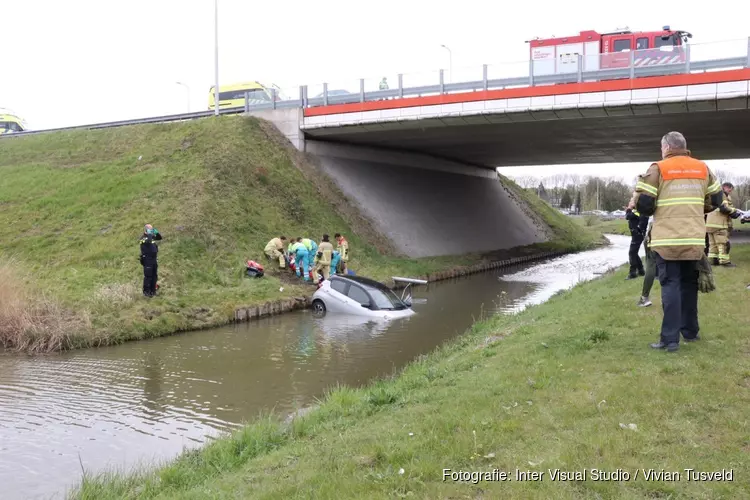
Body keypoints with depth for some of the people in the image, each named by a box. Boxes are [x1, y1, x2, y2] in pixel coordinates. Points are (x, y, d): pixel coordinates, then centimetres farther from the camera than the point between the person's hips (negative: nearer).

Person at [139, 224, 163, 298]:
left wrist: (156, 232, 5)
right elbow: (148, 241, -34)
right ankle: (146, 292, 0)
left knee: (154, 276, 12)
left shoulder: (152, 237, 11)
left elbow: (160, 238, 21)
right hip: (147, 260, -8)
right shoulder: (143, 238, -13)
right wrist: (149, 234, -23)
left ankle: (153, 291, 21)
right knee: (148, 276, -7)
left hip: (153, 260, 8)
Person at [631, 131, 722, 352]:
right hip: (694, 239, 4)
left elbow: (642, 203, -8)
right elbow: (716, 199, 17)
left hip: (667, 239, -4)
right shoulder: (703, 168, 11)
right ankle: (690, 331, 28)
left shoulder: (658, 169, -4)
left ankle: (670, 339, -6)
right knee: (689, 284, 18)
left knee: (670, 286, -3)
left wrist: (655, 210, 13)